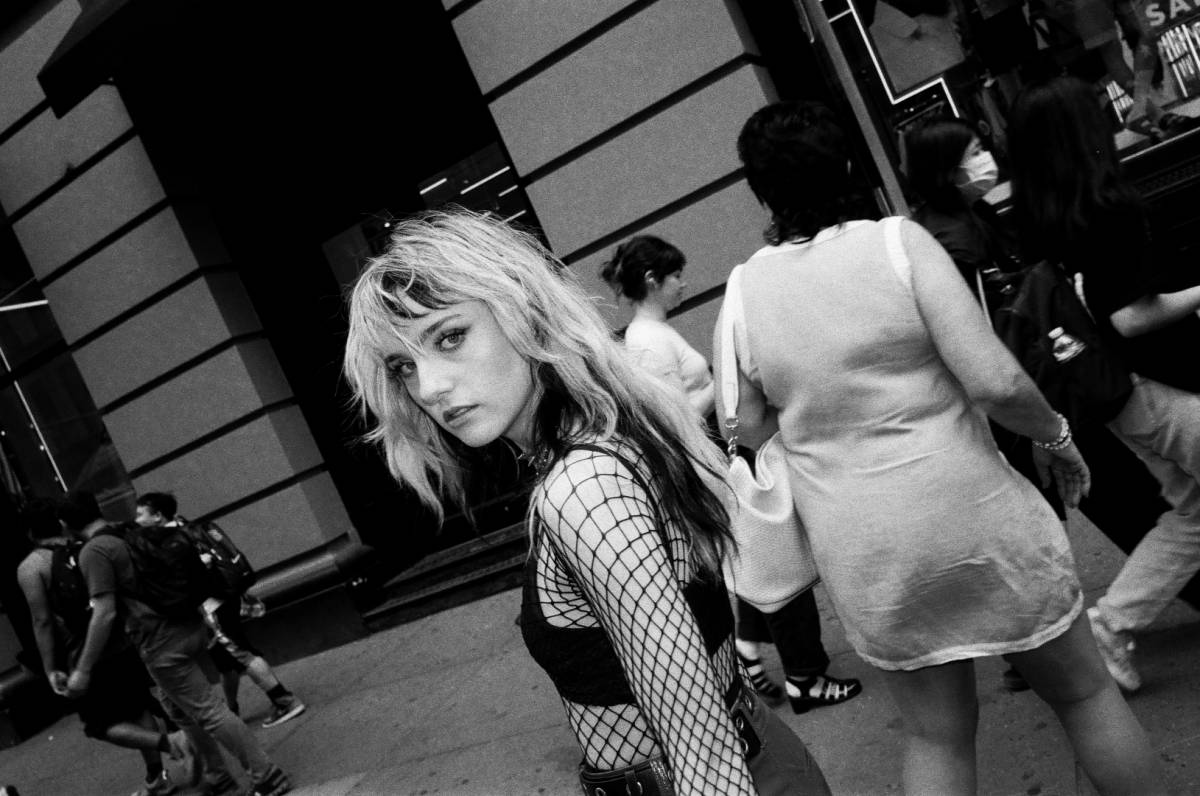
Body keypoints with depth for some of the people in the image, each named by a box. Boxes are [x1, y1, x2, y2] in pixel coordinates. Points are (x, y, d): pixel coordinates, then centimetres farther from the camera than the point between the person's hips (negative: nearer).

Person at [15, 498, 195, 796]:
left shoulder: (30, 567, -7)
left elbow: (42, 621, -12)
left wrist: (51, 669, -7)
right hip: (124, 644, 5)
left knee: (104, 724, 9)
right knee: (138, 709, 19)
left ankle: (168, 741, -12)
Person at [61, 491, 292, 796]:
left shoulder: (93, 552, -11)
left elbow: (105, 614, -17)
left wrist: (82, 670, -11)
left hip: (162, 643, -9)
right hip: (189, 627, 9)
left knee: (209, 711, -1)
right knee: (176, 706, 24)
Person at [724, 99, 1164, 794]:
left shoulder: (745, 289, -3)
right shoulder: (897, 241, -11)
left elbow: (749, 431, 4)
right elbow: (994, 379, -18)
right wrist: (1055, 434, 1)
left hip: (859, 552, 3)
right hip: (970, 511, -3)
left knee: (937, 735, 21)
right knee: (1084, 691, 21)